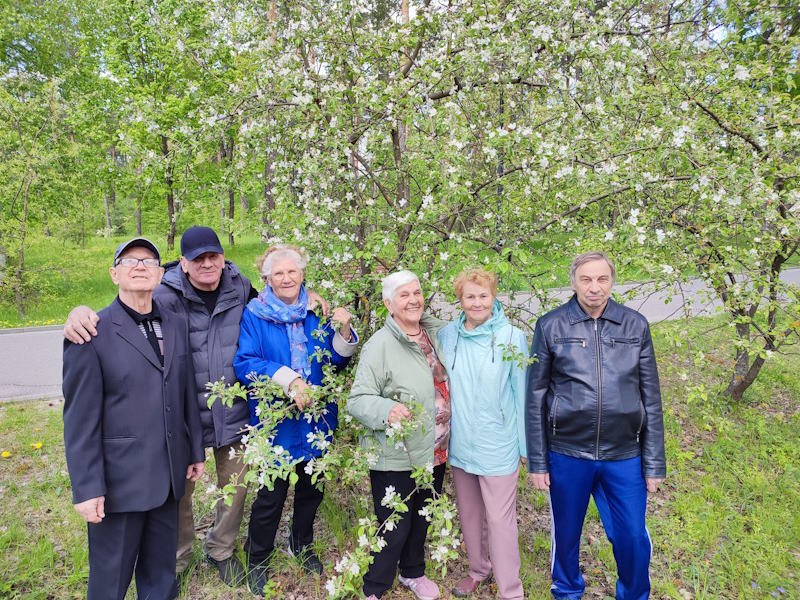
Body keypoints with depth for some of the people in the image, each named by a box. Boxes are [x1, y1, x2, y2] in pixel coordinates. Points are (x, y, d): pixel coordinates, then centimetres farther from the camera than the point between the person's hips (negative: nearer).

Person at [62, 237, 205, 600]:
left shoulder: (177, 325, 5)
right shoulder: (92, 332, -11)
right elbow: (80, 417, -11)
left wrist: (195, 451, 12)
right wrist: (86, 488, -12)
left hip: (169, 475, 5)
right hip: (119, 478, -4)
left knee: (161, 570, 19)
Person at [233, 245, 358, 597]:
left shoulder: (318, 311, 1)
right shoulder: (254, 314, -8)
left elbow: (336, 362, 2)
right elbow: (244, 363, -18)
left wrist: (343, 332, -16)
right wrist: (288, 380, -29)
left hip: (316, 421, 4)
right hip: (276, 423, -4)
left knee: (311, 489, 21)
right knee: (271, 496, 8)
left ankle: (303, 545, 46)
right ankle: (257, 561, 34)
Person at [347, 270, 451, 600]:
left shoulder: (436, 332, 3)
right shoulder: (379, 345, -18)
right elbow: (358, 399, -19)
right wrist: (387, 410, -37)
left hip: (435, 452, 6)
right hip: (395, 458, -6)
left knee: (422, 520, 24)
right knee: (394, 529, 6)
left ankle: (413, 572, 49)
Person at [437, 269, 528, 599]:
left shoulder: (512, 337, -11)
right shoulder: (447, 335, -2)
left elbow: (522, 394, -6)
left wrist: (525, 444, -2)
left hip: (498, 447, -4)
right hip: (459, 445, 4)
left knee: (500, 520, 4)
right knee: (469, 515, 20)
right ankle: (479, 569, 42)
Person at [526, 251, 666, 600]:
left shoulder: (635, 326, 1)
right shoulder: (550, 326, -4)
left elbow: (651, 399, 4)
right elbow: (535, 398, -2)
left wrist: (654, 463, 2)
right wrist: (536, 461, -1)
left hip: (624, 455, 1)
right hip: (567, 453, -1)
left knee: (633, 538, 9)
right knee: (566, 533, 16)